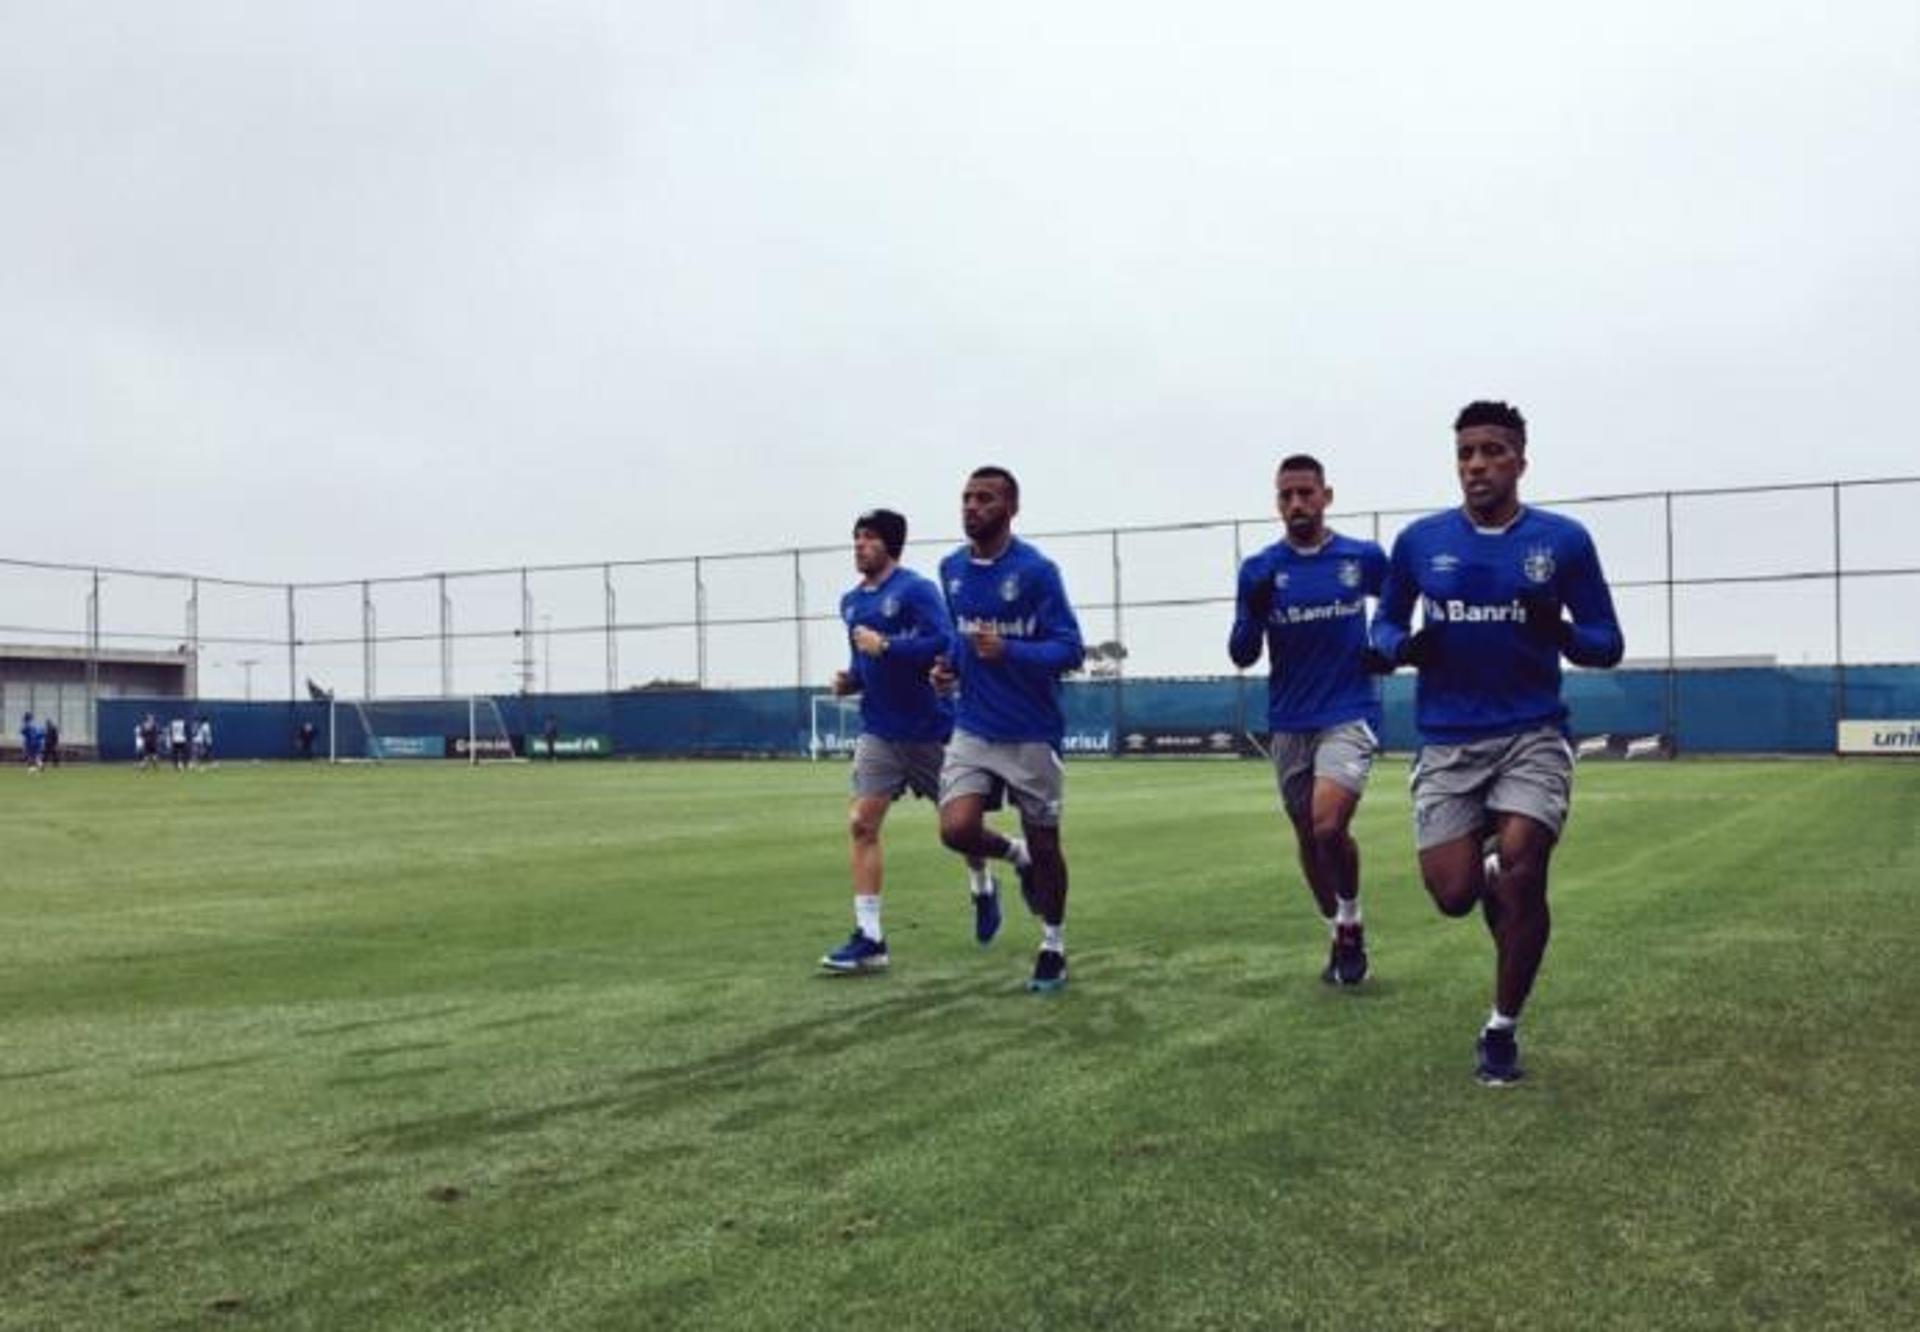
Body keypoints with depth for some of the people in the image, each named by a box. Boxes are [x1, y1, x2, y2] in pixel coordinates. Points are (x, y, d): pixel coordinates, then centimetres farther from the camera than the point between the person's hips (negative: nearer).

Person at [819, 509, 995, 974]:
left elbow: (944, 643, -24)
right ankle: (869, 939, -6)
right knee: (861, 822, -9)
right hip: (880, 730, 5)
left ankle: (983, 889, 42)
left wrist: (884, 645, -25)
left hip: (930, 727, -5)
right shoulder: (851, 602, 10)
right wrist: (849, 680, 3)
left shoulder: (916, 590, -12)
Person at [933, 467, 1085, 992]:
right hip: (973, 727, 4)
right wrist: (950, 664, 2)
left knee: (1044, 841, 7)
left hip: (1032, 731, -4)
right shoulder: (951, 569, 5)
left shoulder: (1036, 570, -13)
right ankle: (1015, 854, 21)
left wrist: (1008, 651, -29)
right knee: (956, 830, -14)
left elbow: (1070, 650, -14)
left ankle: (1053, 946, 29)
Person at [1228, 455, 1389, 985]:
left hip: (1350, 714, -3)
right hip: (1288, 723, 3)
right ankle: (1339, 936, 31)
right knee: (1307, 837, 11)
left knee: (1328, 825, -21)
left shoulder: (1364, 558, -2)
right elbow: (1242, 656, -2)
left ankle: (1351, 923, 4)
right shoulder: (1259, 569, 0)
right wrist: (1255, 612, -19)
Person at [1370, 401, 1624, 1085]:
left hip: (1533, 735, -1)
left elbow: (1608, 644, 3)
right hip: (1446, 743, 2)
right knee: (1453, 893, -5)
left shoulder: (1563, 540, -1)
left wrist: (1560, 632, -19)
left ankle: (1502, 1031, 4)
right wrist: (1402, 646, -9)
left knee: (1520, 871, -17)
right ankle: (1492, 878, 35)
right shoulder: (1419, 541, 3)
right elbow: (1385, 622, 15)